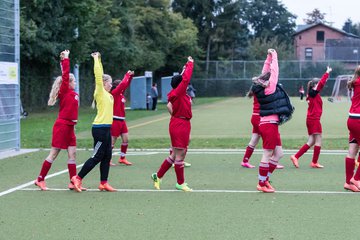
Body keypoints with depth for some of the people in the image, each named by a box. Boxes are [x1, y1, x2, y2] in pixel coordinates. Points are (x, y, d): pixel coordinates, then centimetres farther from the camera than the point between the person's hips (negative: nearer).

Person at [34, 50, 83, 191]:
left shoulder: (73, 94, 11)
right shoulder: (64, 91, -8)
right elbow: (65, 74, -16)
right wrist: (65, 59, -12)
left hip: (70, 127, 8)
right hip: (61, 126, -8)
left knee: (72, 154, 5)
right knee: (54, 154, -2)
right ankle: (40, 179, 8)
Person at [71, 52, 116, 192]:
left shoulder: (107, 94, 14)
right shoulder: (100, 92, -7)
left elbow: (100, 75, 23)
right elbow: (98, 75, -16)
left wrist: (98, 59, 23)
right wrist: (96, 59, -11)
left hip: (106, 128, 9)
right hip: (100, 129, -9)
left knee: (107, 156, 8)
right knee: (97, 157, -6)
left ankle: (103, 183, 12)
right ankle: (78, 178, 1)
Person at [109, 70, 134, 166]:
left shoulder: (121, 94, 11)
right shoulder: (114, 93, -10)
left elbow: (126, 84, 20)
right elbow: (123, 84, -19)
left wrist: (130, 76, 7)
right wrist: (127, 74, -7)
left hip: (122, 120, 8)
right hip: (115, 120, -8)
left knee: (126, 139, 7)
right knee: (113, 141, -3)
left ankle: (122, 158, 17)